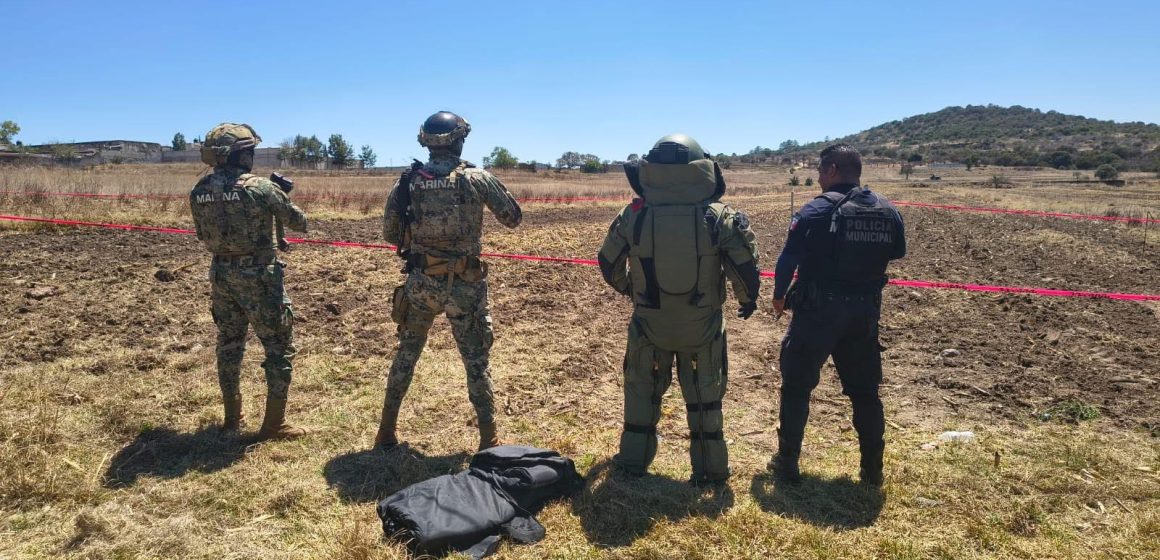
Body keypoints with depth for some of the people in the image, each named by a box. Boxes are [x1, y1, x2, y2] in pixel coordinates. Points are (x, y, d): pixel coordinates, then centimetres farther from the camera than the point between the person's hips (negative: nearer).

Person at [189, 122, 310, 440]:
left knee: (229, 344, 20)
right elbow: (299, 223, -4)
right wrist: (280, 198, 13)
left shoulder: (198, 192, 2)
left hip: (221, 276, 6)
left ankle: (232, 419, 30)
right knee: (280, 348, 5)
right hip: (257, 277, -6)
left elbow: (203, 235, 13)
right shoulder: (260, 187, -16)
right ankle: (274, 424, 7)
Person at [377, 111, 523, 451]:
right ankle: (489, 439, 15)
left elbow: (390, 234, 5)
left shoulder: (407, 181, -1)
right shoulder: (476, 179, -8)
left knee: (406, 354, 20)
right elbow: (513, 218, 2)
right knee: (476, 362, 9)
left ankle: (386, 432, 28)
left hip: (420, 283, 3)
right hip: (464, 286, -2)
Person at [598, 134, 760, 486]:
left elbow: (609, 264, 2)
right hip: (702, 325, -1)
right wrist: (748, 299, 11)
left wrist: (627, 288, 23)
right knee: (705, 393, 16)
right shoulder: (719, 216, -13)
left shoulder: (633, 215, -10)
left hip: (649, 323, 1)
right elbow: (745, 266, -10)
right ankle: (711, 468, 26)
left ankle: (634, 459, 31)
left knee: (641, 387, 20)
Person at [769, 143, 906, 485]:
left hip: (817, 312, -4)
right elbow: (897, 253, 15)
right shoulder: (887, 211, 1)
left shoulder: (815, 211, -14)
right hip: (865, 313, 5)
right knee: (865, 390, 17)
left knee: (796, 386, 9)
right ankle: (872, 469, 23)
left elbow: (788, 260, -12)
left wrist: (779, 296, 4)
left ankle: (787, 463, 15)